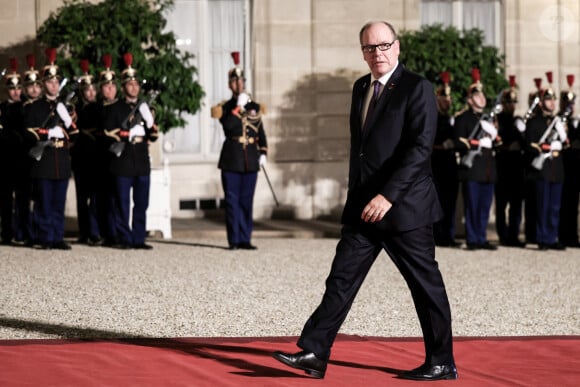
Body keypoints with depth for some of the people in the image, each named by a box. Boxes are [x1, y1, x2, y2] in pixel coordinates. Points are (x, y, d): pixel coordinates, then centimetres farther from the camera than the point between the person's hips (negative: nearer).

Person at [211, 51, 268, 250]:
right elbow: (228, 125, -17)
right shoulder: (225, 107, 3)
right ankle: (234, 239, 0)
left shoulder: (254, 107, 13)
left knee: (247, 200, 5)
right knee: (232, 200, -3)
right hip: (231, 159, -3)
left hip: (250, 159, 3)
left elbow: (261, 133, 15)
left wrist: (263, 153, 6)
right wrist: (239, 106, -17)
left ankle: (245, 239, 8)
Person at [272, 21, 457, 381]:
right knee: (342, 279, 2)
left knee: (426, 284, 2)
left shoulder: (417, 89, -10)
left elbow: (420, 148, -19)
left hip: (404, 205, -7)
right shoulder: (361, 88, 14)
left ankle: (442, 363, 12)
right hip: (363, 208, 7)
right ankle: (314, 354, 2)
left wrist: (388, 195, -25)